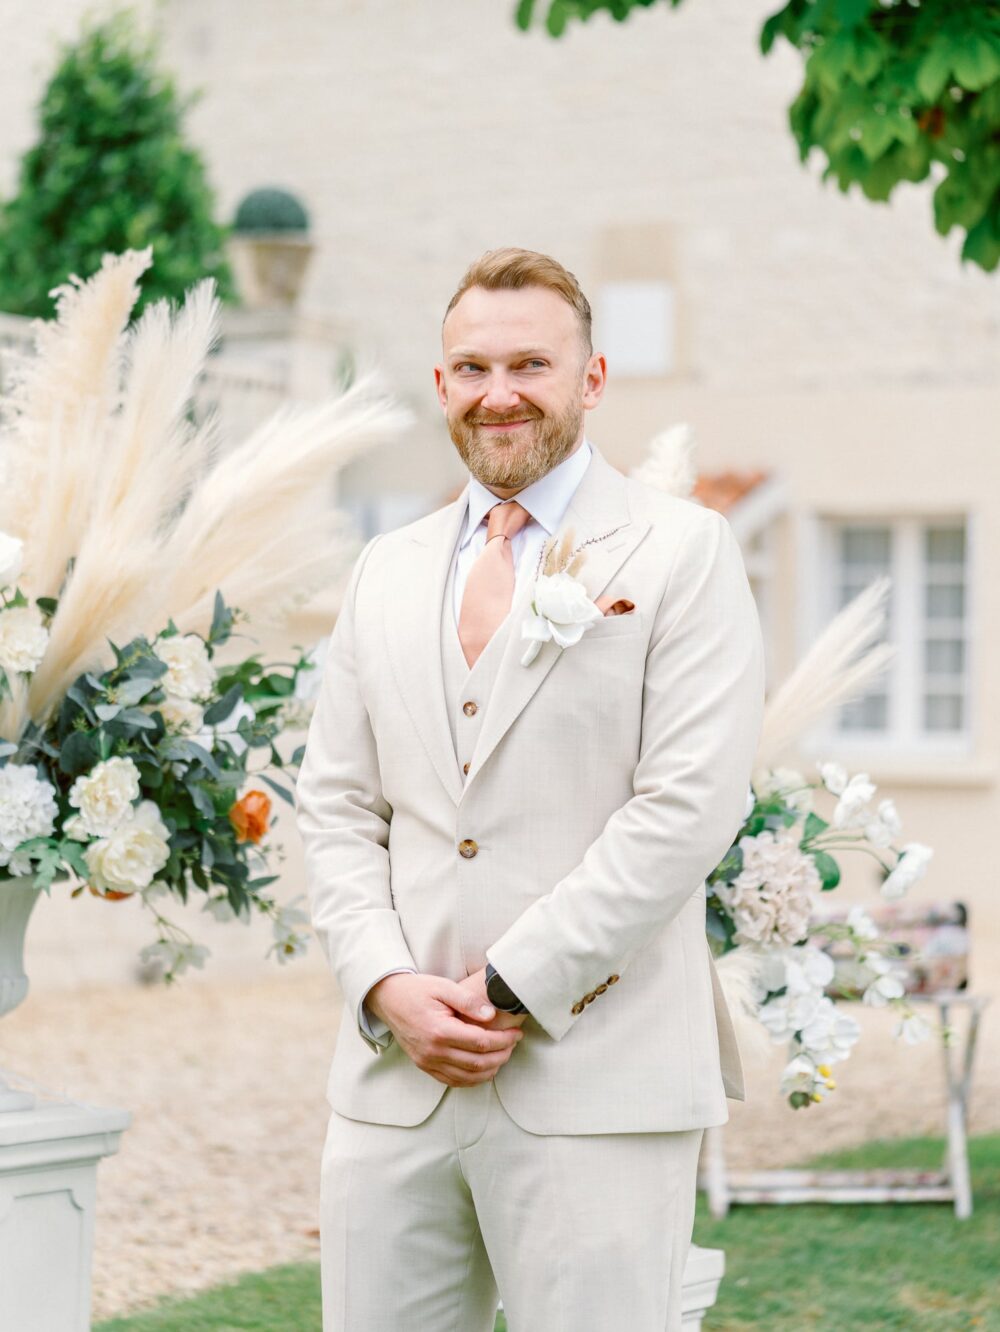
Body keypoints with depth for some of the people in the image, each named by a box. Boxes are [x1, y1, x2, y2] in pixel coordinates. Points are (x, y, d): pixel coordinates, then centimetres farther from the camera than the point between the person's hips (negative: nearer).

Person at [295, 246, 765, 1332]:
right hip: (393, 1080, 5)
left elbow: (688, 807, -9)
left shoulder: (683, 554, 0)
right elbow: (337, 808, 14)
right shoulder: (386, 572, 17)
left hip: (596, 1083, -4)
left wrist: (511, 989, -12)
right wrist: (389, 988, -3)